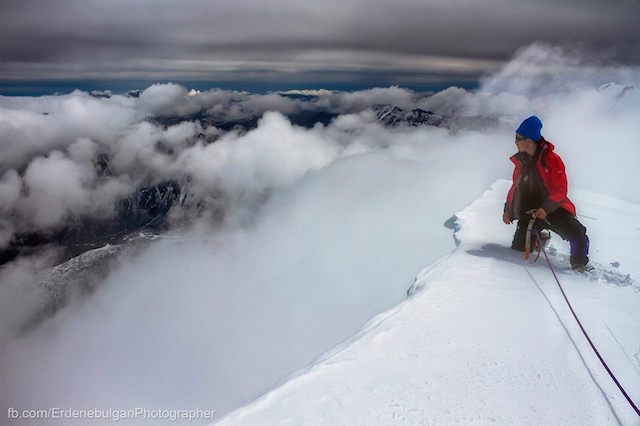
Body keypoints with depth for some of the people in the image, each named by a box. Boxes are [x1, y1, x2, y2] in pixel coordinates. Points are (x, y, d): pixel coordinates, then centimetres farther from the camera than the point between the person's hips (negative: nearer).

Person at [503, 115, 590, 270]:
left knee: (579, 237, -19)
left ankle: (579, 264, 10)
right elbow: (515, 188, 20)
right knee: (518, 250, -7)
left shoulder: (552, 159, -8)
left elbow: (560, 190, -10)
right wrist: (508, 210, 12)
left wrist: (546, 208, -23)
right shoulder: (520, 162, 7)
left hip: (554, 209, -3)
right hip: (528, 213, 3)